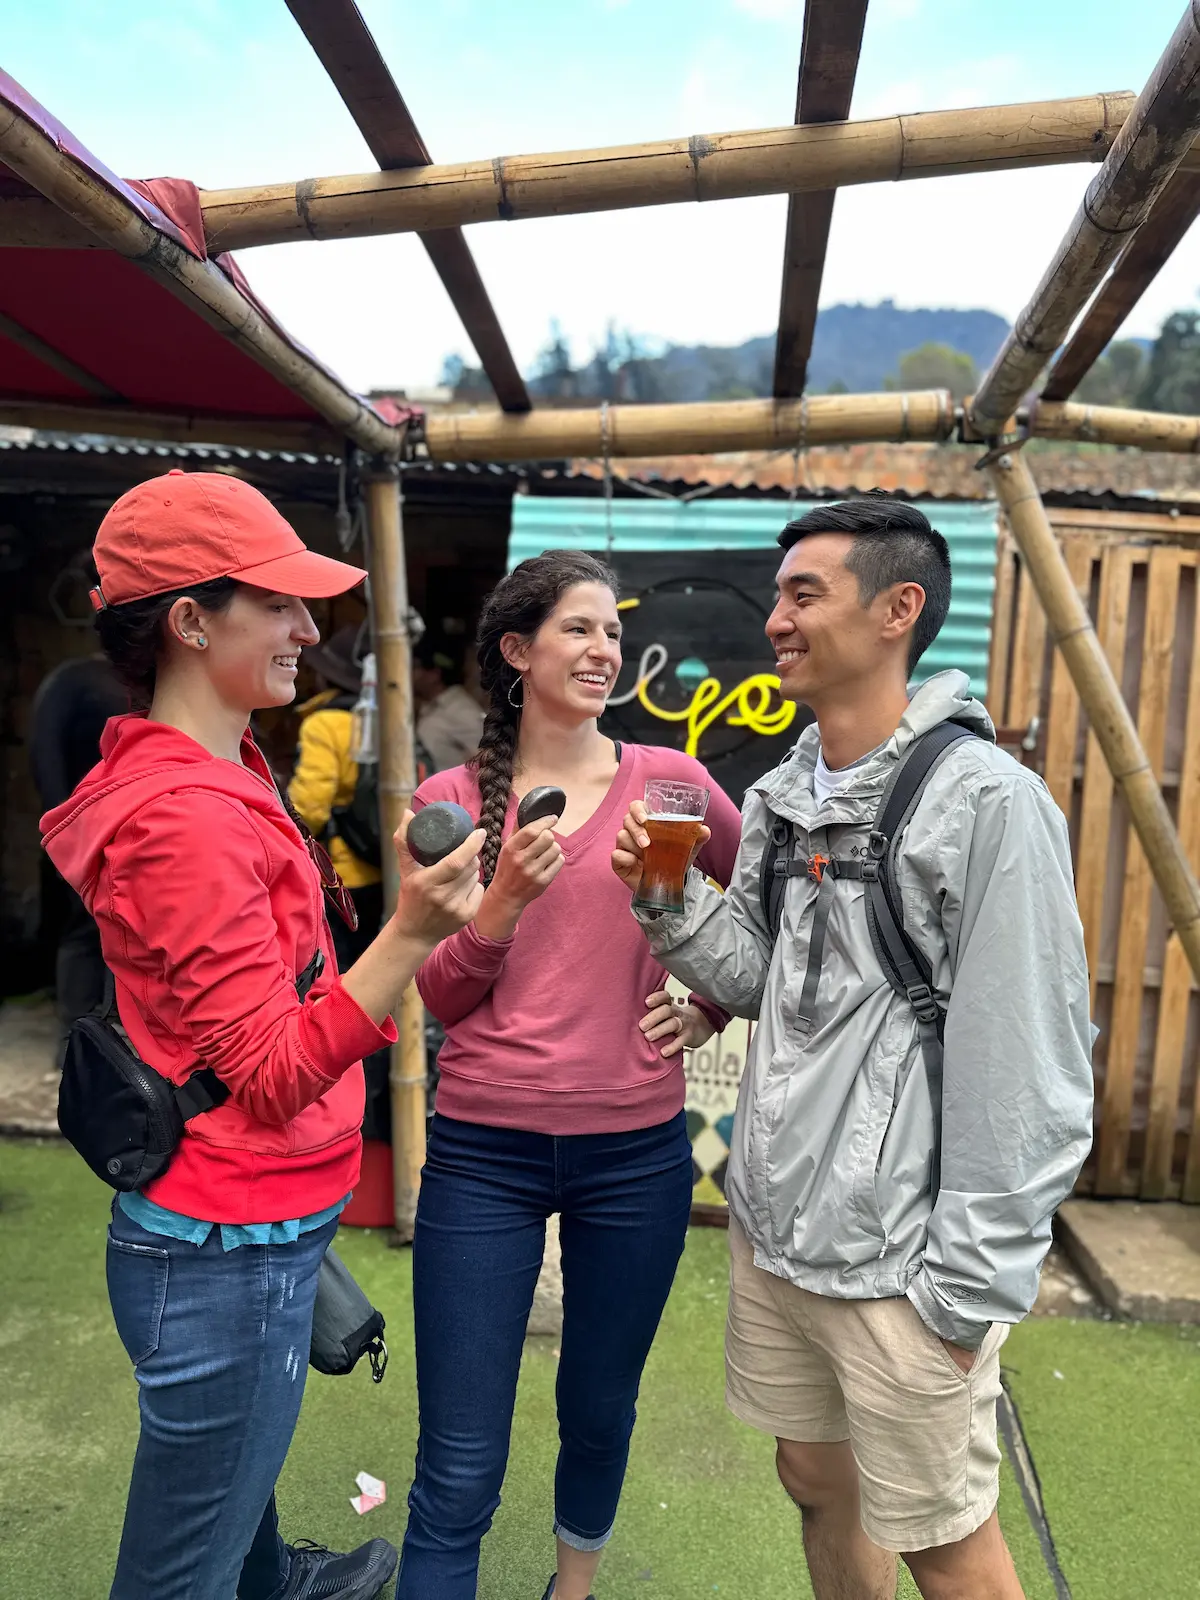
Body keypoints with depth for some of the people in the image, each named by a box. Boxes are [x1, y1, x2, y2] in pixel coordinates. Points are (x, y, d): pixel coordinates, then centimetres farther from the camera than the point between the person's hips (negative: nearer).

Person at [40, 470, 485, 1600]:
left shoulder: (214, 780, 5)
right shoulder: (185, 817, -26)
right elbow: (271, 1077, -26)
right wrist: (411, 934, -38)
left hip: (251, 1227, 10)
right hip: (229, 1251, -10)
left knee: (238, 1466, 34)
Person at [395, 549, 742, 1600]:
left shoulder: (668, 781, -1)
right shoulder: (454, 799, -1)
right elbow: (441, 997, -2)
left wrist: (714, 1006, 3)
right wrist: (507, 897, -17)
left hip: (635, 1150, 1)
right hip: (484, 1150, -1)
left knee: (599, 1412, 21)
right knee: (458, 1472, 4)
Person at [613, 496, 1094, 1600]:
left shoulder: (990, 802, -17)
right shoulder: (778, 795, 5)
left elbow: (1030, 1075, -17)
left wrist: (972, 1283, -14)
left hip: (900, 1263, -6)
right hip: (771, 1231, 7)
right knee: (817, 1483, 24)